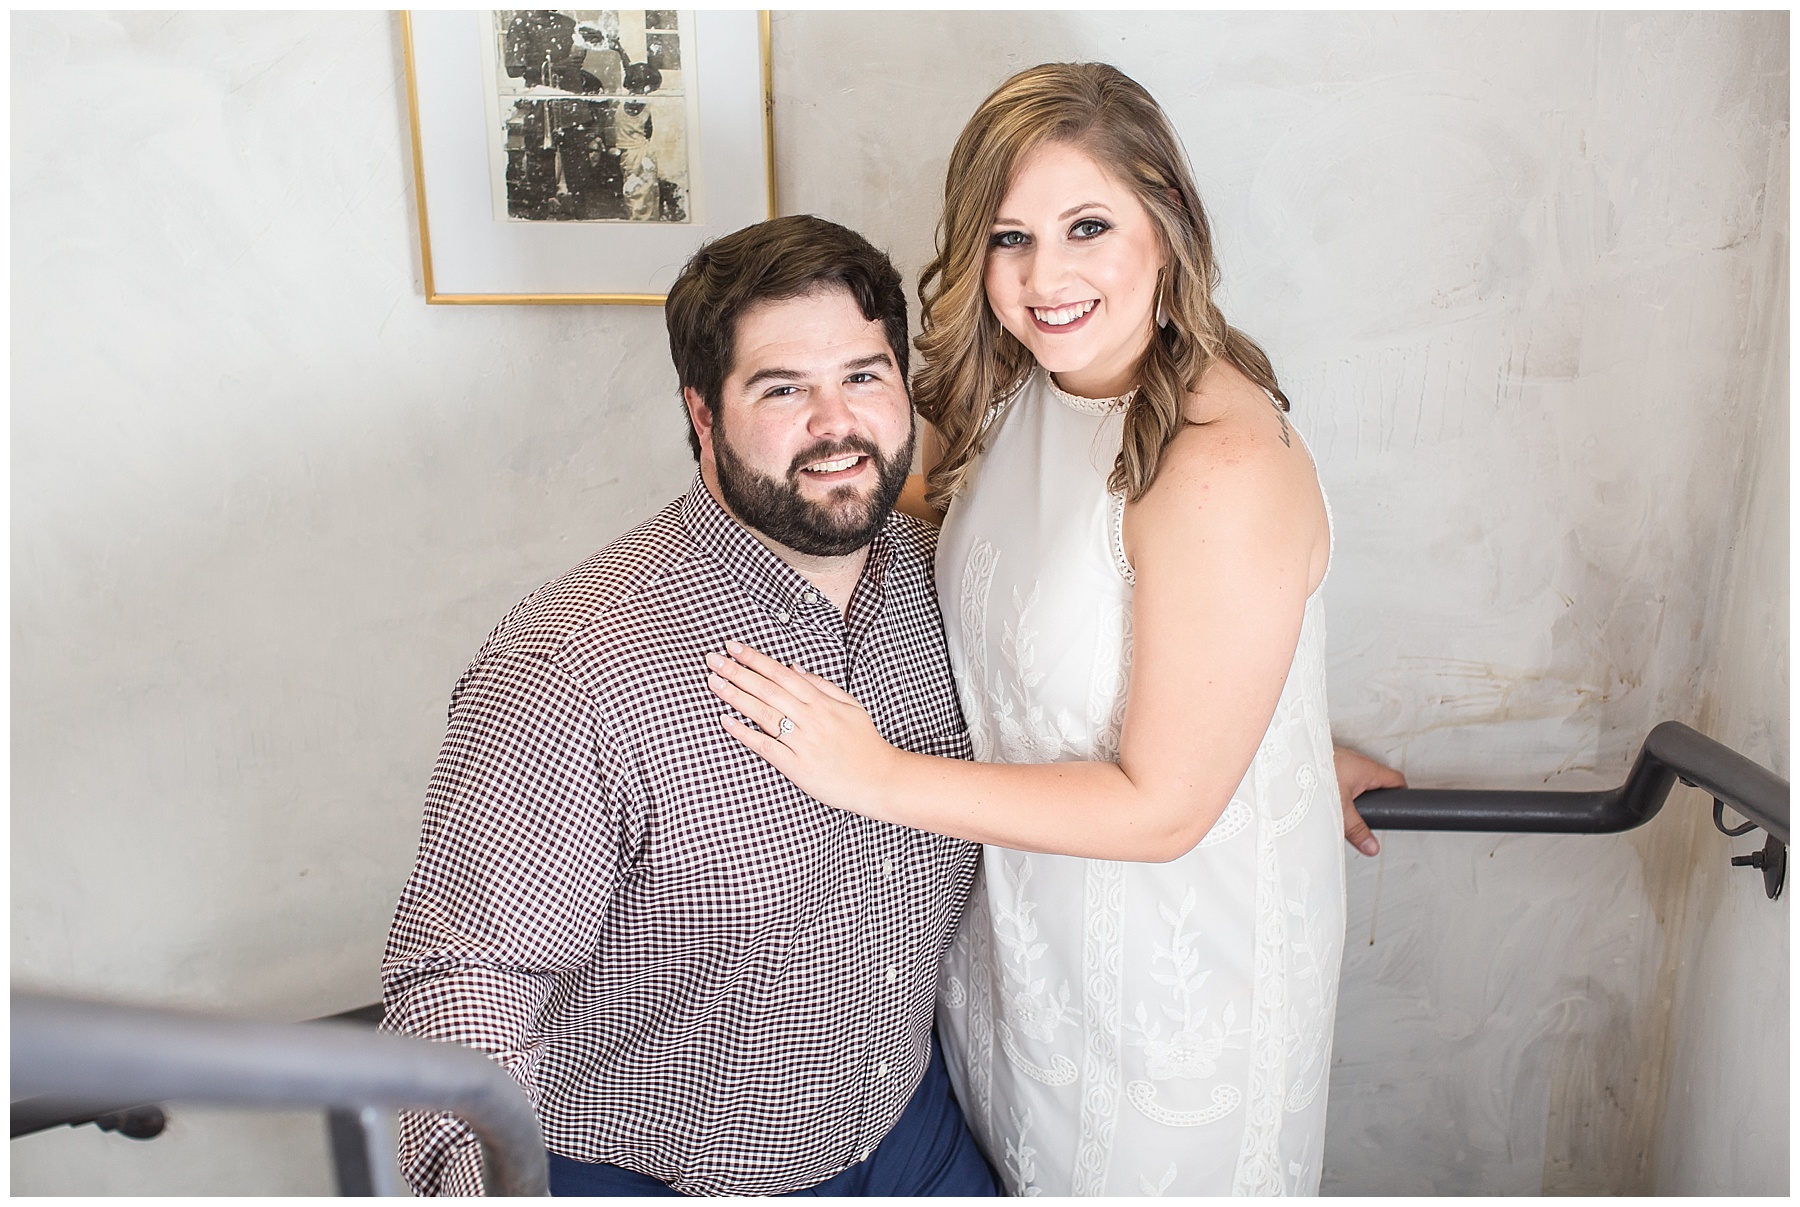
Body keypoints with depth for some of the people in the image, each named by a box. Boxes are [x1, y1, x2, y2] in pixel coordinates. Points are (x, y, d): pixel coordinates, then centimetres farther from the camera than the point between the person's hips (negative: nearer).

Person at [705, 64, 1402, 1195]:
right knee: (1010, 1164, 29)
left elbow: (1160, 807, -27)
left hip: (1175, 963, -7)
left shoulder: (1227, 464, -30)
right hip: (1016, 911, 7)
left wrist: (874, 774, -24)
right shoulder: (1017, 392, -6)